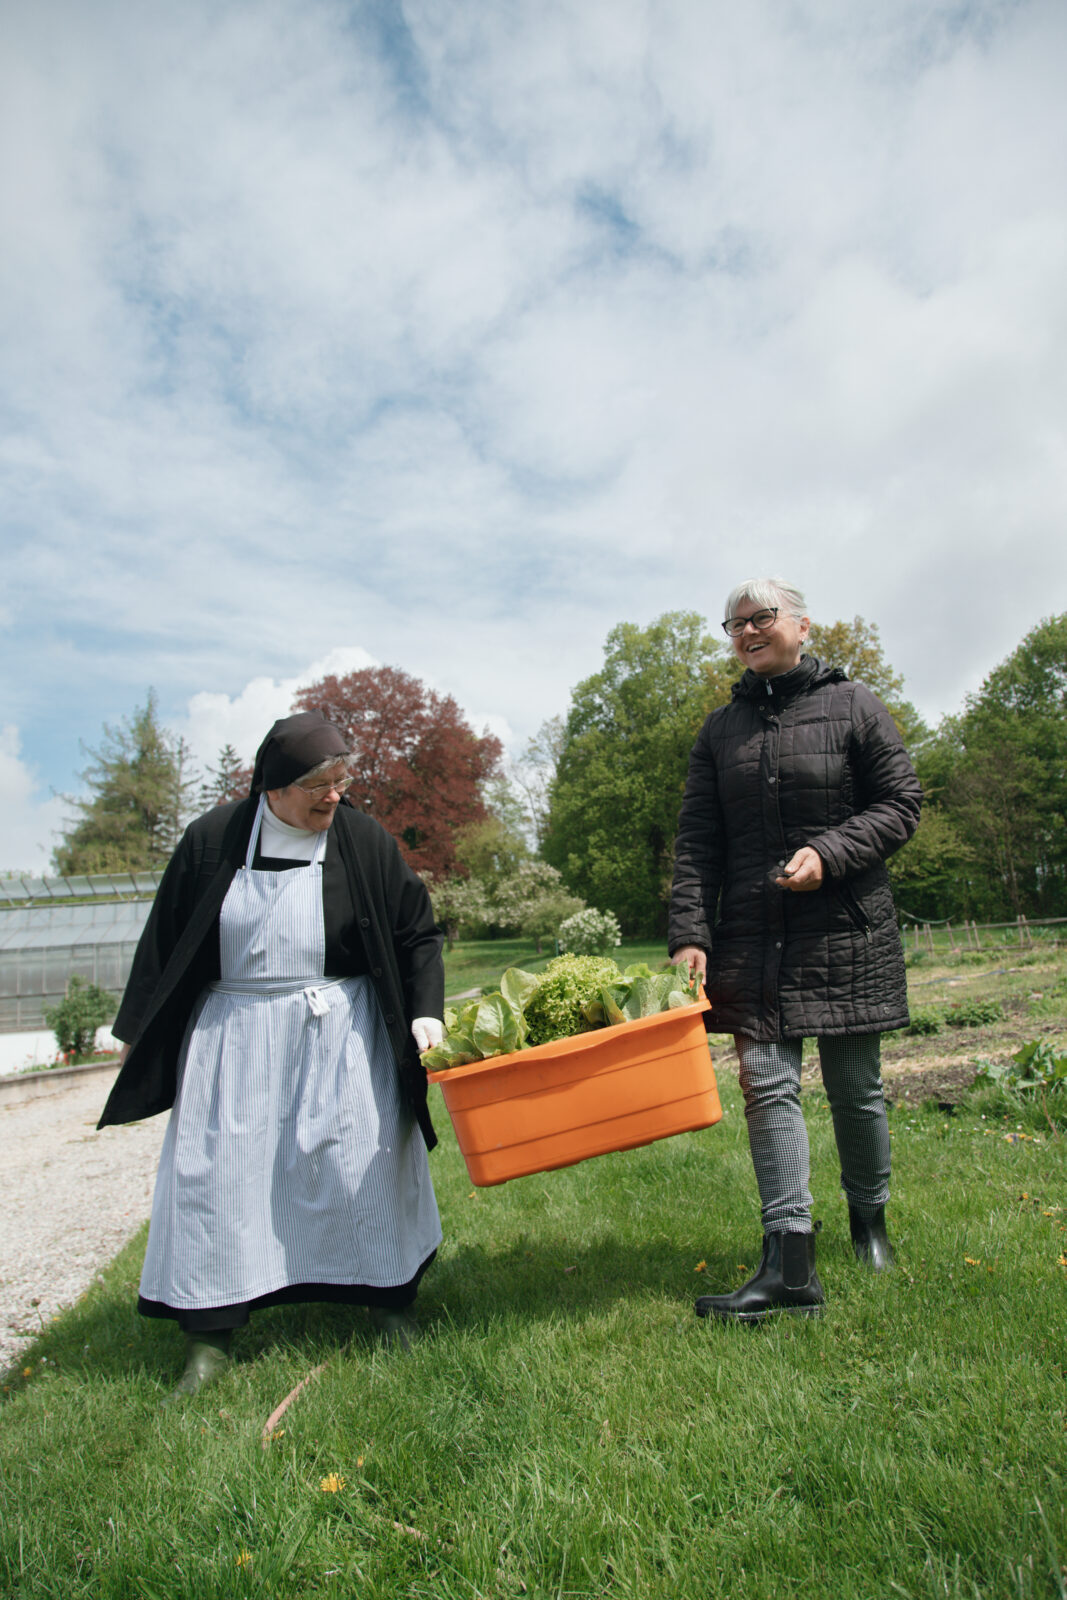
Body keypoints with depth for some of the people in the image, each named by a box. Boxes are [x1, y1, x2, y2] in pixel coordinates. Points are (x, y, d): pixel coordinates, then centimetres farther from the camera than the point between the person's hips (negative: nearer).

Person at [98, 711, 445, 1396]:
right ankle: (211, 1334, 21)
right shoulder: (214, 839, -4)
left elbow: (417, 934, 0)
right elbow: (167, 940, 6)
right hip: (232, 1034, 1)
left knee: (363, 1159, 4)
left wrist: (425, 1012, -12)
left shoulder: (366, 842, -7)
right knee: (217, 1169, 3)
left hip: (341, 1034, -1)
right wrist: (138, 1030, 9)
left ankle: (390, 1299, 27)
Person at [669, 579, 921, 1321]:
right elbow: (697, 842, 5)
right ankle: (790, 1267, -1)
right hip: (753, 937, 3)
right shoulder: (721, 729, 10)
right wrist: (690, 934, -6)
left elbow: (902, 804, 0)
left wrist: (828, 854, -16)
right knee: (767, 1085, -5)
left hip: (846, 932, -2)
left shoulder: (854, 706, 1)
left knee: (855, 1086, 9)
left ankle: (870, 1219, 34)